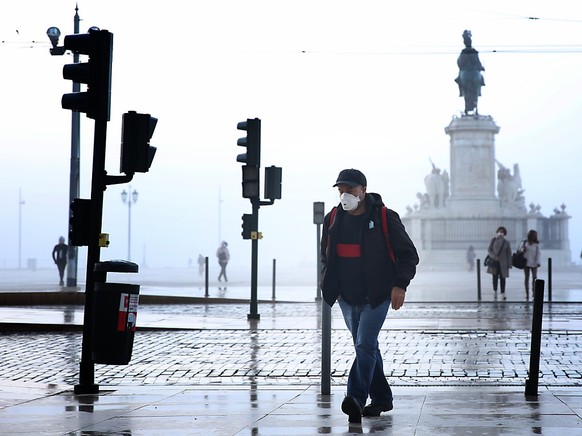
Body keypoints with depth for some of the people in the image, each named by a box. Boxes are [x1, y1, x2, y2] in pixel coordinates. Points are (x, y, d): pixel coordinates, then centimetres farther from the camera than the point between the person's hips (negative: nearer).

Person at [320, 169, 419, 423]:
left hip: (376, 297, -5)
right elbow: (326, 256, 20)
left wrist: (400, 284, -13)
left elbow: (408, 254, -2)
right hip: (347, 298, 5)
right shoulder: (333, 220, 7)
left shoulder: (384, 218, -7)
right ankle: (381, 398, 24)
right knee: (366, 347, 13)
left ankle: (357, 398, -23)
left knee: (365, 346, -16)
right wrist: (330, 286, 8)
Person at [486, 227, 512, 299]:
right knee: (495, 277, 6)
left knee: (502, 278, -2)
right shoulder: (493, 240, 3)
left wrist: (509, 264, 0)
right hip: (494, 262, 0)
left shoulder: (506, 242, 3)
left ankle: (503, 293, -1)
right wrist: (494, 256, -14)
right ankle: (495, 292, 17)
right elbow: (489, 250, 3)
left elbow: (509, 254, 4)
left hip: (502, 263, 0)